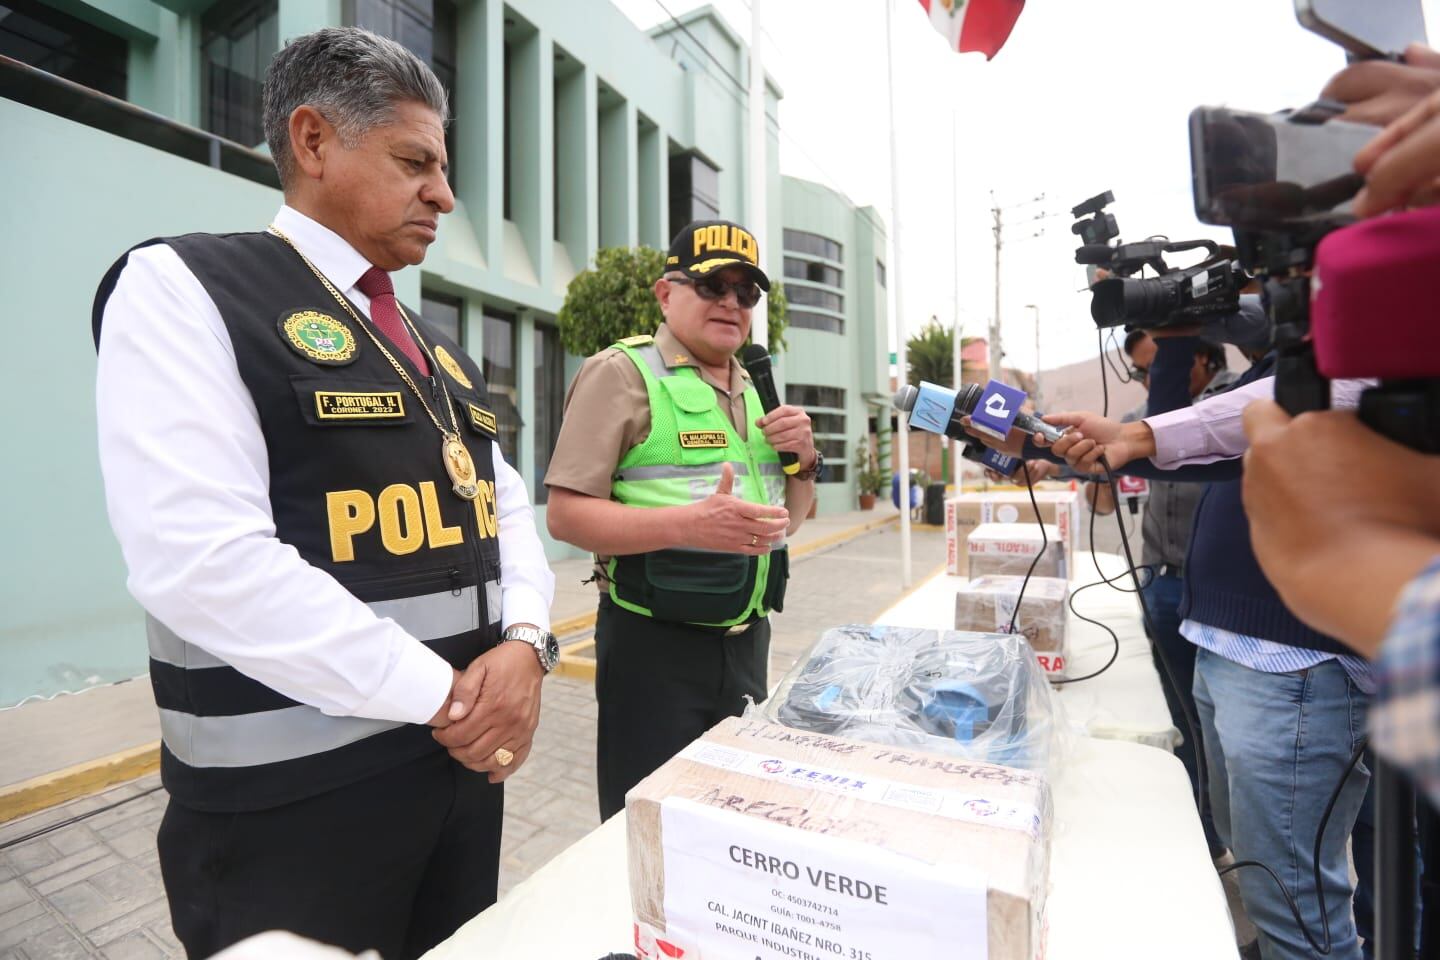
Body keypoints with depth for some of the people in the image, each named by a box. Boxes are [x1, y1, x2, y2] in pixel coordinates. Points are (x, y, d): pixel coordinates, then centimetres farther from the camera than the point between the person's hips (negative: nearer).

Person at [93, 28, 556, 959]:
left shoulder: (434, 348, 11)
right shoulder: (185, 287, -9)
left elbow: (505, 505, 9)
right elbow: (204, 562, -21)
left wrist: (523, 642, -9)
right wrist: (442, 695, -18)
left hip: (462, 754, 7)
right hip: (295, 792, -6)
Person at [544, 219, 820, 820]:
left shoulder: (752, 388, 12)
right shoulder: (622, 371, -9)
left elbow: (786, 520, 18)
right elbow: (566, 514, -17)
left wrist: (804, 458, -2)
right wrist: (690, 525, -30)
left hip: (747, 640, 7)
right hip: (655, 646, -7)